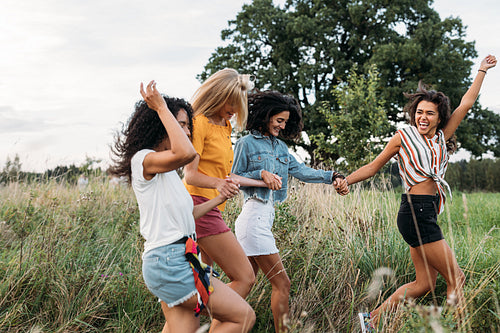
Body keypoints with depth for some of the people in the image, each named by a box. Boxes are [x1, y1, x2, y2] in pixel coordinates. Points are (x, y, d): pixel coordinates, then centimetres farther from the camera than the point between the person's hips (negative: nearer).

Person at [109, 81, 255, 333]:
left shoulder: (165, 169, 20)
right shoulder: (144, 159, -10)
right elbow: (186, 153, -30)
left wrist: (219, 199, 32)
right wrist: (162, 109, -19)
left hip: (175, 262, 10)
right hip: (168, 262, -10)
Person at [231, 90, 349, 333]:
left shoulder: (279, 146, 18)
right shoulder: (246, 144, -3)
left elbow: (300, 170, 4)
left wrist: (332, 177, -9)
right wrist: (261, 174, -15)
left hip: (266, 217, 8)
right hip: (254, 216, -8)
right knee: (281, 284, -7)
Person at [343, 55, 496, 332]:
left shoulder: (441, 137, 15)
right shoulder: (403, 137, 1)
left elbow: (466, 104, 22)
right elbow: (373, 167, 6)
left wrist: (482, 71, 27)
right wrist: (345, 182, -5)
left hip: (428, 214, 7)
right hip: (416, 212, -7)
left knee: (424, 283, 7)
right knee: (456, 278, -4)